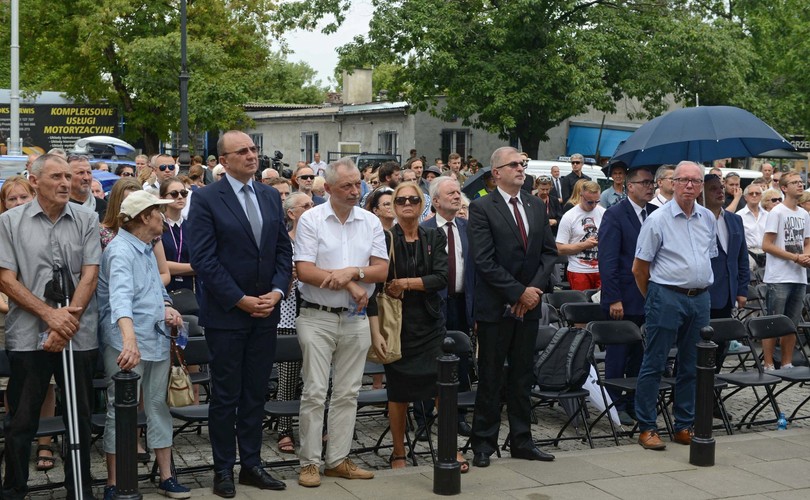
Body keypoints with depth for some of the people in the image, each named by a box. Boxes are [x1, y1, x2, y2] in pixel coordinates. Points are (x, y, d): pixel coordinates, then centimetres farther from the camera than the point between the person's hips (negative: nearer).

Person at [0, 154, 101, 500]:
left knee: (79, 419, 9)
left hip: (79, 336, 1)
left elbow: (89, 275, -1)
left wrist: (68, 323, -10)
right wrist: (50, 314, -12)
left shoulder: (86, 219, 4)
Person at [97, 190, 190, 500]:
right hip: (127, 343, -9)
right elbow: (121, 296, -32)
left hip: (157, 340, 9)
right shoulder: (121, 251, -15)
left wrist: (167, 309, 4)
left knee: (159, 406, 12)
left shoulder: (146, 249, 15)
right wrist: (129, 338, -47)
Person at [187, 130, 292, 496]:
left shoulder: (271, 196, 9)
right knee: (225, 396, 5)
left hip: (265, 312, 5)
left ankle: (251, 465, 21)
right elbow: (203, 259, -13)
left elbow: (283, 249, 9)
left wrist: (277, 290, -6)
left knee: (255, 394, 12)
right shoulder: (207, 200, -8)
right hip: (226, 313, -5)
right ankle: (224, 469, 16)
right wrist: (240, 300, -15)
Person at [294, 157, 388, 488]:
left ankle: (338, 460, 17)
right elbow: (304, 271, -13)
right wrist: (350, 285, -14)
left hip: (355, 320, 4)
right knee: (314, 392, -2)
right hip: (318, 317, -4)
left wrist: (352, 271, -17)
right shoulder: (311, 220, -5)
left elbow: (382, 270, 2)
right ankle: (309, 463, 6)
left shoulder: (371, 222, 6)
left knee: (348, 393, 8)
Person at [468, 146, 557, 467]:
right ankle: (484, 444, 13)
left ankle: (522, 441, 21)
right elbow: (484, 261, -14)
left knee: (522, 378, 12)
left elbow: (549, 252, 10)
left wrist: (535, 289, -6)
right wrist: (519, 292, -15)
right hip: (495, 307, -5)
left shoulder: (537, 208, 12)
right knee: (490, 379, 3)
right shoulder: (482, 209, -7)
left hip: (529, 307, 5)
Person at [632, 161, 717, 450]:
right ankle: (647, 428, 5)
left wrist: (701, 288, 16)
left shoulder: (708, 219, 9)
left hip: (700, 298, 6)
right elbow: (639, 268, -3)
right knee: (654, 364, -1)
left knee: (691, 366, 11)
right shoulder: (658, 219, -7)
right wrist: (653, 299, 6)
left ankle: (684, 426, 20)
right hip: (667, 297, -5)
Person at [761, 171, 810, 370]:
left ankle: (787, 364, 19)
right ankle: (768, 365, 4)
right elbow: (767, 245, -12)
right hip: (779, 278, -7)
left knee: (792, 324, 11)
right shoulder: (777, 212, -7)